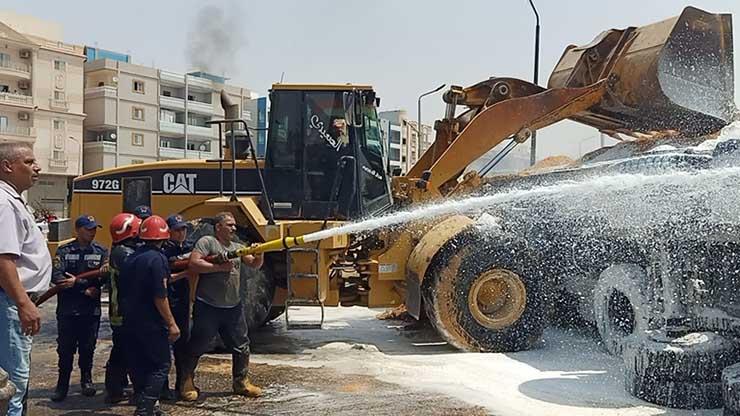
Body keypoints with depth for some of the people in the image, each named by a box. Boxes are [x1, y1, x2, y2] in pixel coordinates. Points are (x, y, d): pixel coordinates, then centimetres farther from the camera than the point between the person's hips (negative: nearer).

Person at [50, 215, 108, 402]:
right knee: (65, 349, 5)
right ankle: (62, 384, 18)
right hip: (67, 309, 0)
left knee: (87, 348, 10)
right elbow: (56, 277, -12)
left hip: (91, 309, 1)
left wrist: (77, 282, -18)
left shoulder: (101, 252, 3)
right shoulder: (64, 251, 1)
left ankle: (86, 380, 28)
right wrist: (85, 289, -16)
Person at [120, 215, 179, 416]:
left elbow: (124, 291, 15)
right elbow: (160, 296, -20)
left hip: (131, 320, 8)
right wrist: (171, 323, -16)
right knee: (161, 365, -1)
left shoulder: (131, 258, 9)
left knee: (139, 364, 15)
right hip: (151, 322, -8)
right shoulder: (157, 258, -16)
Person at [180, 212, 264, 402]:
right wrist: (220, 267, -20)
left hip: (233, 307, 6)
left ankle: (241, 382, 24)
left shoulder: (237, 247, 14)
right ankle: (186, 383, 22)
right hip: (207, 307, -6)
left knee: (242, 347, 10)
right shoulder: (207, 242, -6)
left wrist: (259, 255, -15)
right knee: (197, 346, 5)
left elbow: (255, 264, 6)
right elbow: (194, 263, -17)